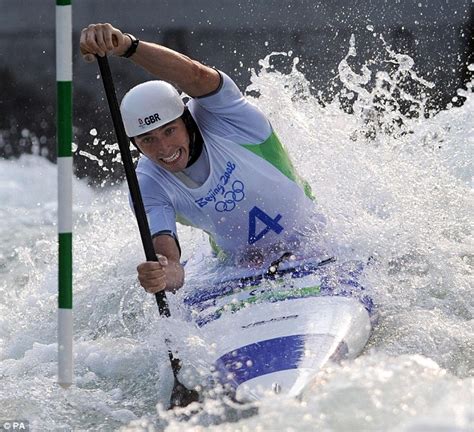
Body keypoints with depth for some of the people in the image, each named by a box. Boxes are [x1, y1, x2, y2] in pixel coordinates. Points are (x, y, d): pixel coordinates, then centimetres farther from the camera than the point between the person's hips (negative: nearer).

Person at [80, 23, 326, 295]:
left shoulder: (220, 117, -22)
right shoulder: (148, 187, -16)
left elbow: (195, 76, -44)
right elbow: (167, 255, -29)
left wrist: (126, 45, -60)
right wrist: (167, 274, -56)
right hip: (242, 270, 3)